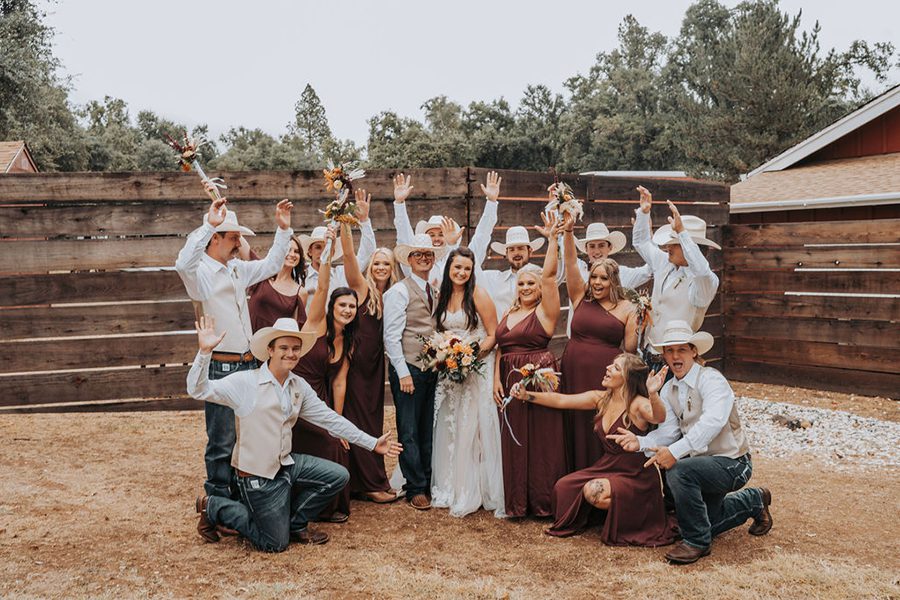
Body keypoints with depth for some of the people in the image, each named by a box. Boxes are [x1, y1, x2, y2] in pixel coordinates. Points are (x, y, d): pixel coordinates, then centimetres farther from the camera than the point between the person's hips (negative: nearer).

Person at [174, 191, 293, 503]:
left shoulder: (238, 269, 13)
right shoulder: (200, 272, -12)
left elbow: (271, 265, 24)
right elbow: (183, 264, -34)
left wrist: (283, 230, 15)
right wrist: (209, 224, -38)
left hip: (248, 363, 8)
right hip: (220, 367, -8)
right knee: (222, 441, 0)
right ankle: (218, 500, 13)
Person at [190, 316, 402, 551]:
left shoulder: (299, 386, 3)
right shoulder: (246, 382, -16)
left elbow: (329, 419, 6)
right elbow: (198, 390, -22)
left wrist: (372, 443, 4)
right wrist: (205, 352, -38)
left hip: (286, 464, 6)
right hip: (256, 475, -6)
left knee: (338, 476, -4)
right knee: (275, 544, 0)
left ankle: (295, 523, 15)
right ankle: (214, 508, 18)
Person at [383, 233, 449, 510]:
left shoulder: (436, 292, 16)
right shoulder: (399, 292, -5)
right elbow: (391, 336, -10)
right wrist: (403, 372, -14)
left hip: (433, 370, 6)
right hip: (408, 369, -6)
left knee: (428, 430, 11)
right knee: (409, 432, -1)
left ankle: (428, 482, 20)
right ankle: (416, 488, 7)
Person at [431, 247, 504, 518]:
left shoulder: (479, 295, -8)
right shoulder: (442, 296, 9)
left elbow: (494, 335, -8)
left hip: (477, 369, -5)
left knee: (472, 429, -4)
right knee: (449, 429, 9)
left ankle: (472, 492, 7)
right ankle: (451, 488, 21)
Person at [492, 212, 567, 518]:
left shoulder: (545, 311, -3)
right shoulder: (508, 314, 15)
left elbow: (550, 275, -15)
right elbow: (499, 348, 11)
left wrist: (553, 239, -19)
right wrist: (496, 378, -1)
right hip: (510, 381, 6)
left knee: (541, 440, -1)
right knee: (514, 440, 9)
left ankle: (543, 501, 9)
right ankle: (517, 501, 19)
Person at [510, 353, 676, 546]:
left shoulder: (637, 404, -19)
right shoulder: (600, 398, 0)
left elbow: (658, 417, -40)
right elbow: (560, 400, 4)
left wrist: (653, 395, -60)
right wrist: (527, 395, -1)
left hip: (635, 476, -6)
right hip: (606, 467, 6)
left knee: (593, 491, -29)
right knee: (563, 487, -8)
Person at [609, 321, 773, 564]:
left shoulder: (711, 380, -22)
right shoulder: (668, 390, 3)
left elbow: (712, 421, -39)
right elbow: (668, 431, -5)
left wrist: (675, 451, -49)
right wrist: (640, 441, -26)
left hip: (731, 463, -9)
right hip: (702, 462, 9)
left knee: (679, 471, -34)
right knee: (705, 523, 20)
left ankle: (696, 541, -14)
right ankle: (753, 500, 45)